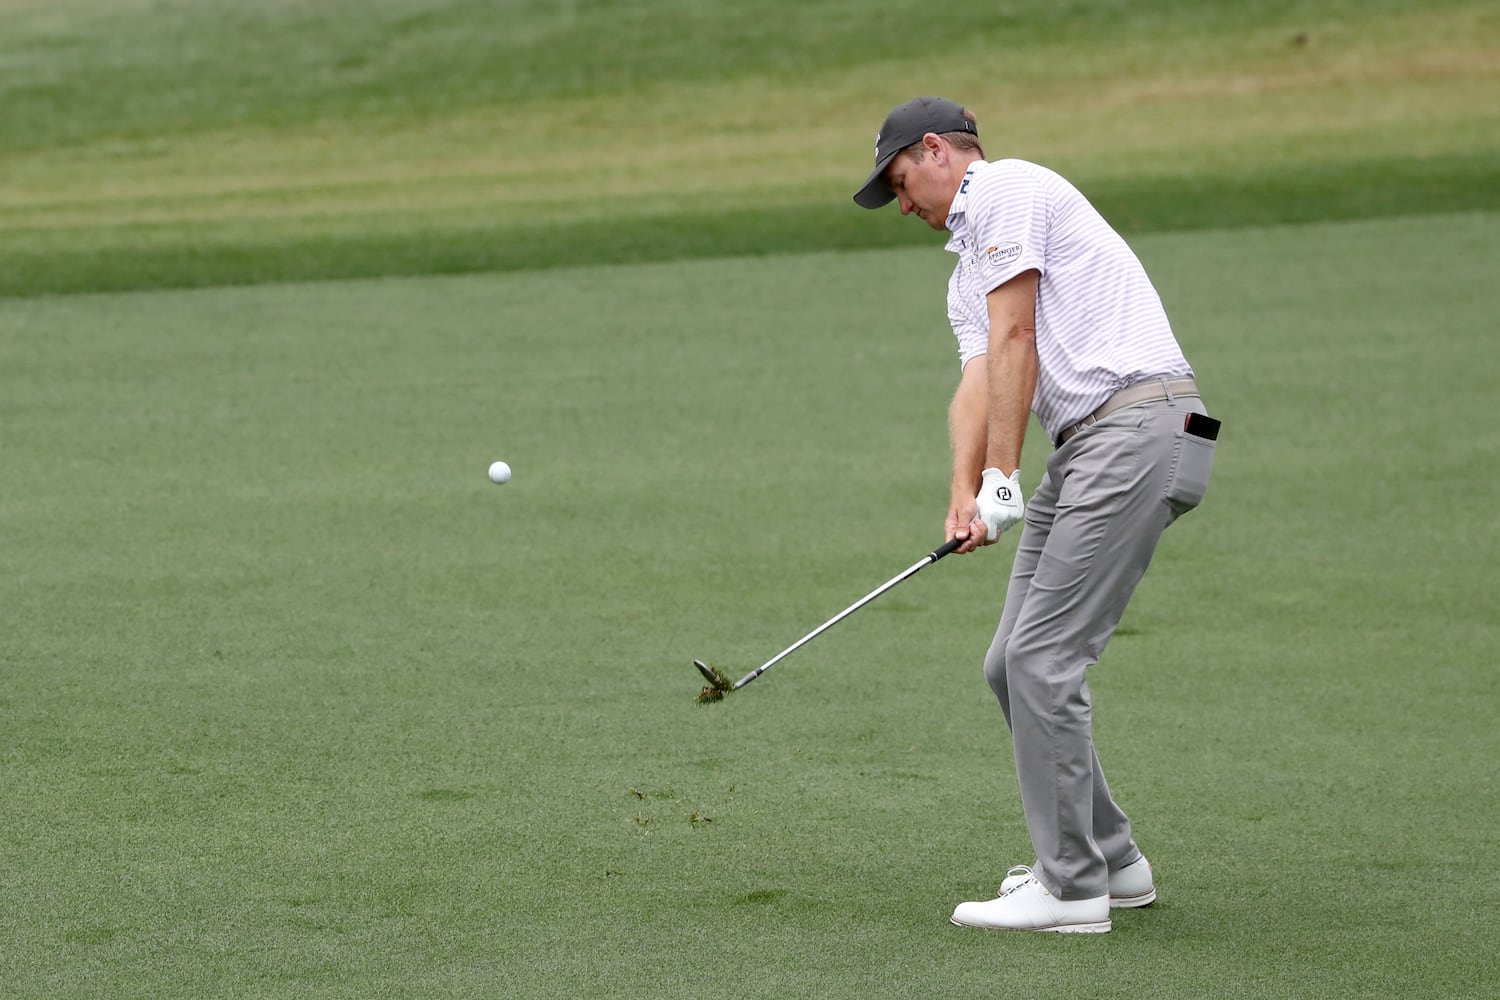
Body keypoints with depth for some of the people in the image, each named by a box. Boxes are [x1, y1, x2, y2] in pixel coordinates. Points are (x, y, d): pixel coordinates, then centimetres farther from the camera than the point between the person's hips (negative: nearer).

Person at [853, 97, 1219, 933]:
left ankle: (1072, 887, -8)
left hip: (1141, 423, -10)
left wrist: (1003, 480, -10)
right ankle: (1110, 859, 20)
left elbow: (1014, 344, -8)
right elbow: (979, 384, 11)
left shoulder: (1005, 189, -1)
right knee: (1014, 666, 10)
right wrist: (966, 493, -7)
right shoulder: (968, 270, 28)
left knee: (1042, 657, -12)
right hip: (1086, 448, 10)